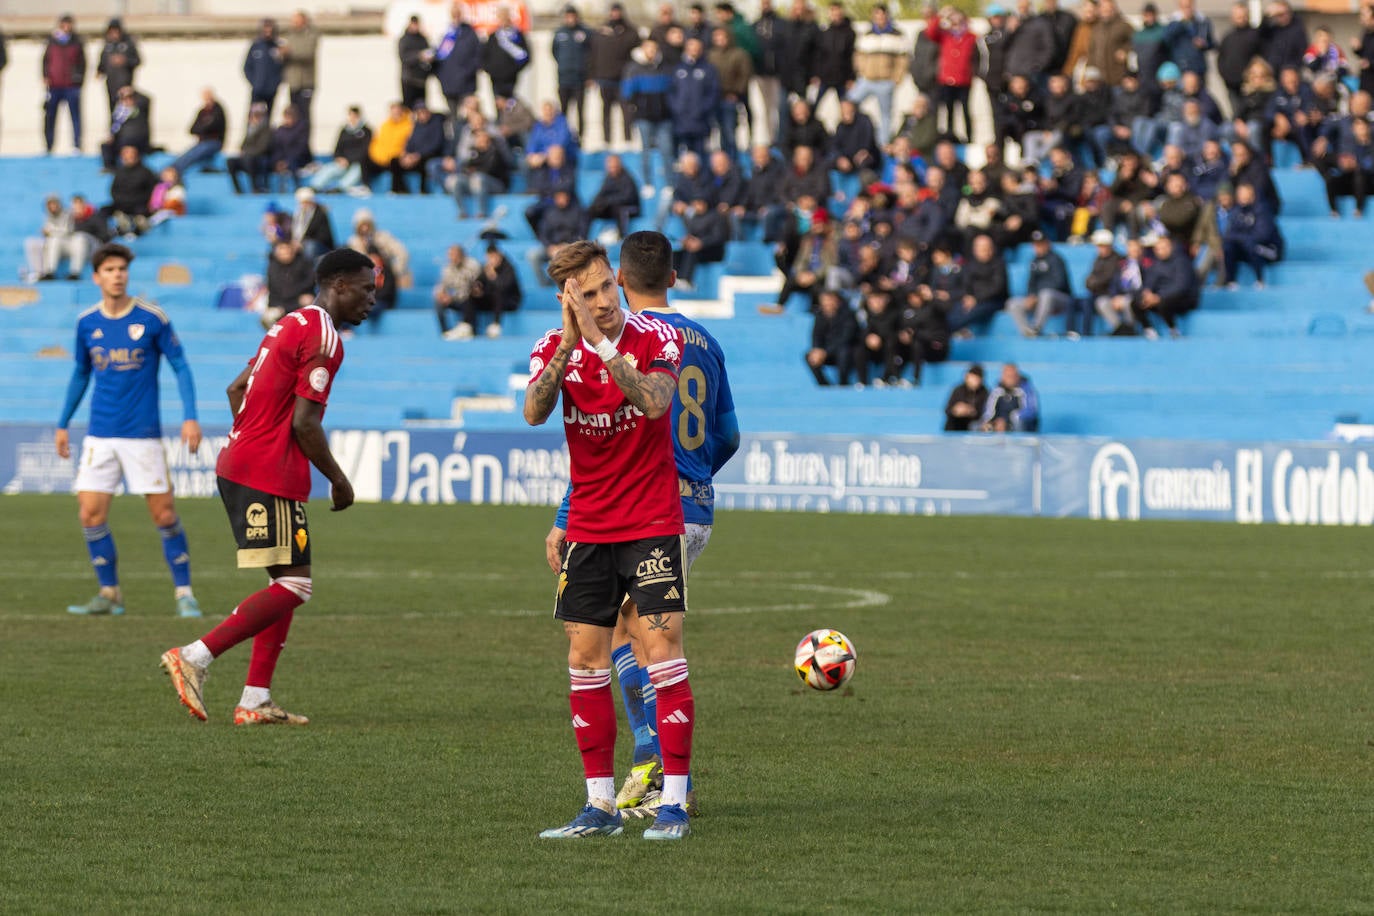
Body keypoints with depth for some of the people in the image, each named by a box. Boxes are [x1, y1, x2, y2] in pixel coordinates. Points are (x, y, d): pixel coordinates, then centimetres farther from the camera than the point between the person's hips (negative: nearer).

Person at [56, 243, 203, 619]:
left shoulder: (152, 319, -5)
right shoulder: (86, 323, 5)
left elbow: (180, 366, -1)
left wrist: (190, 417, -11)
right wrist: (63, 424, 18)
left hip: (143, 433, -3)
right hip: (99, 435, 3)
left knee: (164, 514, -4)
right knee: (90, 514, -4)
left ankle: (184, 593, 6)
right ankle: (110, 594, 8)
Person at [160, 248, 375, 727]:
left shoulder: (292, 324, 18)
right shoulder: (323, 339, -12)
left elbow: (237, 389, 23)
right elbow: (305, 422, -17)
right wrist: (339, 480, -5)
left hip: (239, 466, 10)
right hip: (269, 478, -10)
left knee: (288, 584, 12)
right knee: (294, 586, -9)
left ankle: (255, 700, 7)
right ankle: (194, 657, -16)